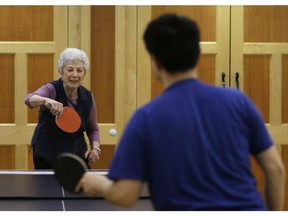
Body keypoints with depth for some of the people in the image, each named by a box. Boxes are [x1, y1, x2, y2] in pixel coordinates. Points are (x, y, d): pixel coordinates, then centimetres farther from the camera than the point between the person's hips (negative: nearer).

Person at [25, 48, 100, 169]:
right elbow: (29, 99, -36)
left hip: (78, 157, 4)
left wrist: (95, 148, -8)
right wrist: (47, 100, -56)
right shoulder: (52, 89, -14)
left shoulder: (88, 97, -2)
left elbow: (93, 129, 11)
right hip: (47, 158, -4)